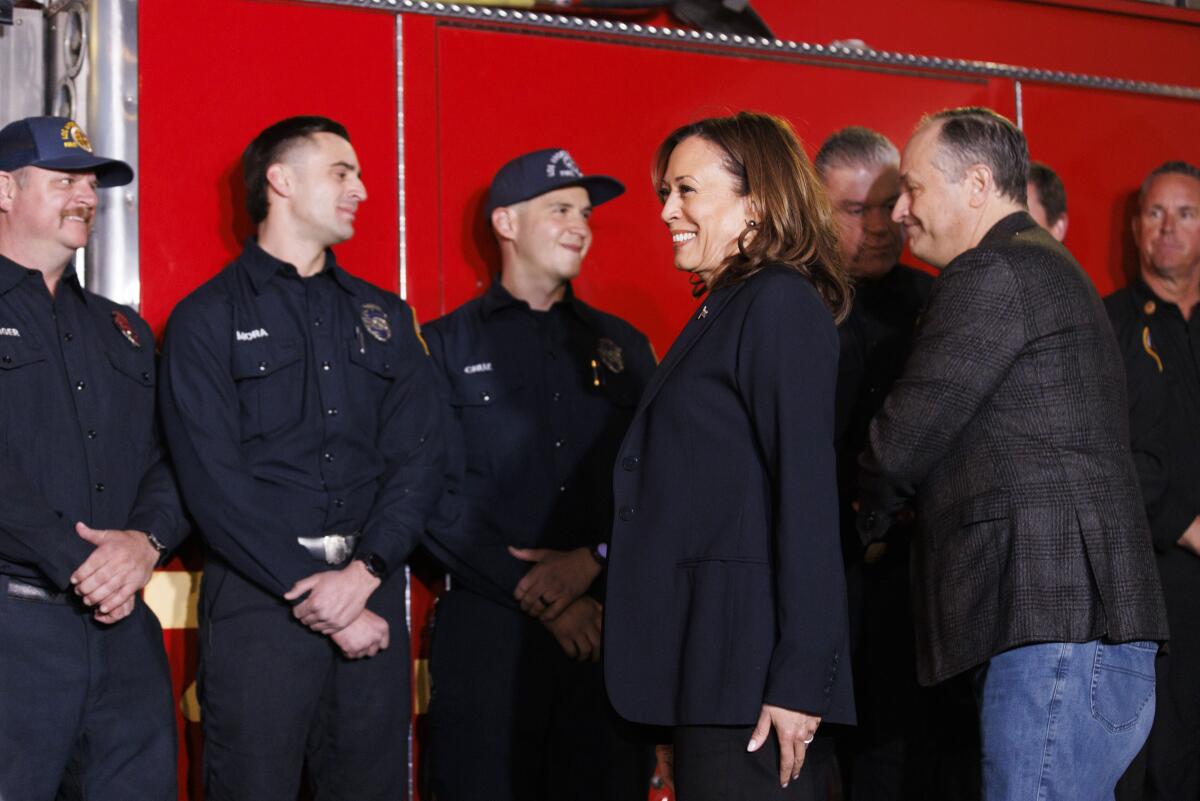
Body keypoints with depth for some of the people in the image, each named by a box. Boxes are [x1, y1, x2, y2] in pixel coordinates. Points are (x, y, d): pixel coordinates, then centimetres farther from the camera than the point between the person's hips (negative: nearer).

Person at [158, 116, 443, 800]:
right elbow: (215, 481, -8)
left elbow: (419, 457, 5)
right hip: (258, 599, -4)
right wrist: (312, 595, -13)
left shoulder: (384, 317, 15)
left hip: (371, 595, 4)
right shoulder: (208, 319, 1)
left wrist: (363, 572, -10)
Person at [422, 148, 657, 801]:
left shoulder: (623, 346, 16)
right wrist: (537, 595, -9)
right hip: (488, 630, -3)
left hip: (608, 631, 3)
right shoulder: (446, 346, 5)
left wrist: (592, 561, -9)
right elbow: (439, 496, -4)